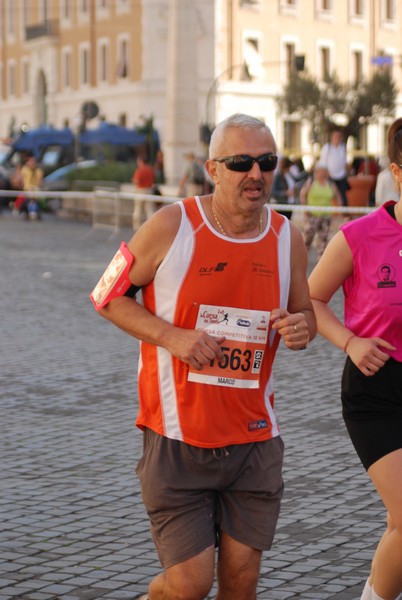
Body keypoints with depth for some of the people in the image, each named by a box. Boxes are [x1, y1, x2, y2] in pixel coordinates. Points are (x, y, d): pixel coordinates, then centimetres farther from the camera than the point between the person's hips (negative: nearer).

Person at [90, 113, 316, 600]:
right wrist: (170, 336, -15)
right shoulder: (171, 227, -10)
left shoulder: (287, 239, 2)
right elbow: (106, 295, 0)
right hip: (177, 437, -3)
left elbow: (304, 313, 16)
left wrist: (300, 328, -10)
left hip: (254, 439, 4)